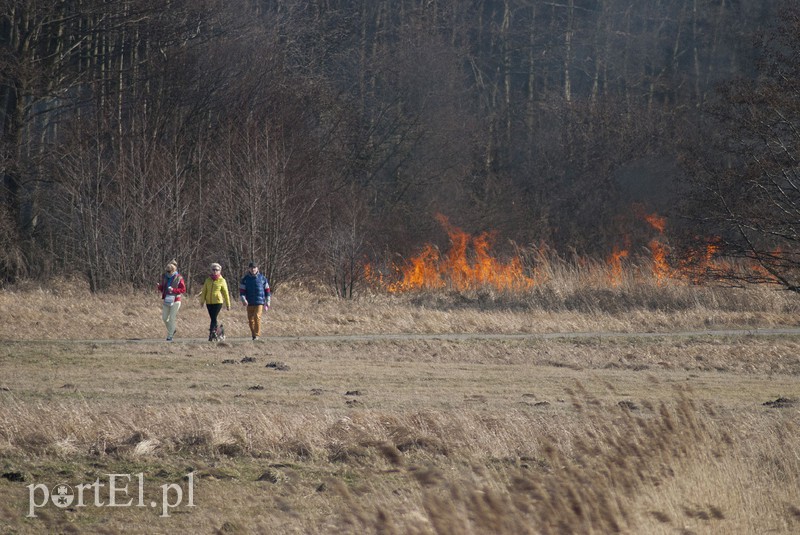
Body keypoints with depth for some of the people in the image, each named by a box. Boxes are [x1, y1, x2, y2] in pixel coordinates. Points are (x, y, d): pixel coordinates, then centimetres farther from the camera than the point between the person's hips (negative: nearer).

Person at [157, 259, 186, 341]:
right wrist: (159, 287, -12)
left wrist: (173, 290, -22)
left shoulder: (179, 278, -9)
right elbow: (161, 288, 12)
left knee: (172, 318, -4)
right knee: (164, 318, 7)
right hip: (166, 300, 5)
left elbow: (183, 289, -10)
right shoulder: (164, 277, 6)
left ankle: (170, 336, 3)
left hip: (175, 301, -5)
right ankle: (172, 330, 30)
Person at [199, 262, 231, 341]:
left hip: (218, 302, -4)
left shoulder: (222, 281, 0)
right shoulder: (208, 280, 9)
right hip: (209, 302, 4)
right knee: (213, 318, 8)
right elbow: (204, 291, 10)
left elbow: (225, 293, 4)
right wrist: (202, 301, 2)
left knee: (214, 318, -13)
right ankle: (215, 334, 17)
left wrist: (228, 304, 6)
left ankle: (211, 334, -17)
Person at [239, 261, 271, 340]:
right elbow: (241, 291, 2)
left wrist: (267, 302, 9)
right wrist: (243, 300, -16)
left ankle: (257, 334, -15)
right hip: (249, 303, 2)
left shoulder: (262, 278, 5)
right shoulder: (245, 279, 4)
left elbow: (267, 290, 11)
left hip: (259, 302, -2)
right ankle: (253, 334, 16)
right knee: (250, 319, 3)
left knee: (257, 317, -18)